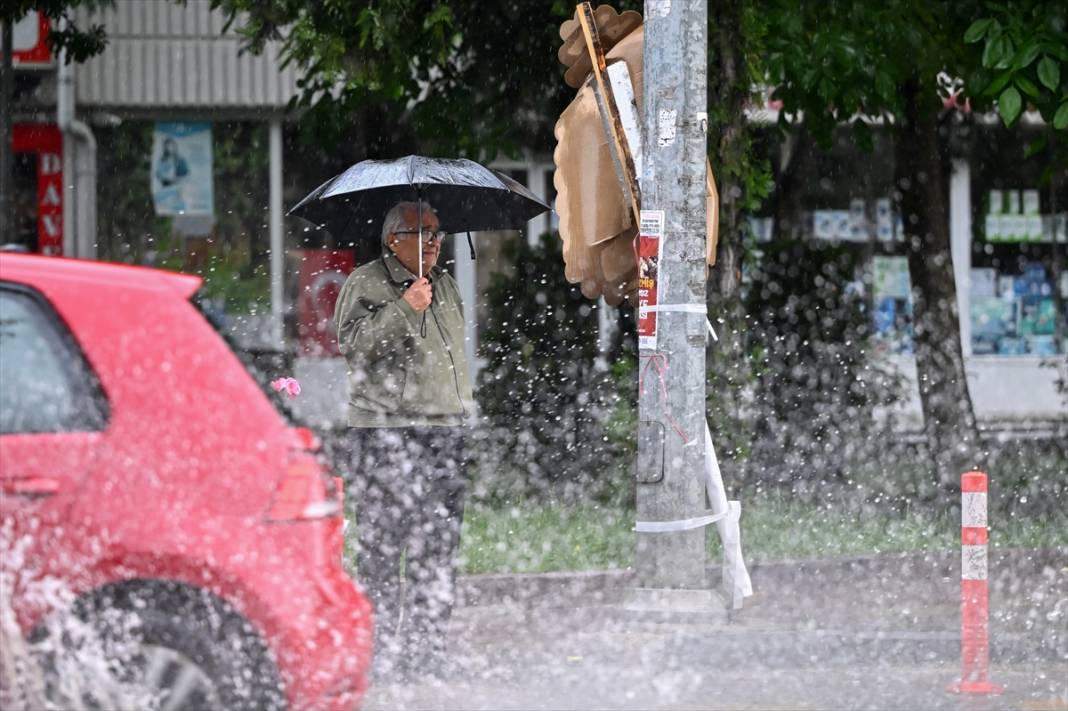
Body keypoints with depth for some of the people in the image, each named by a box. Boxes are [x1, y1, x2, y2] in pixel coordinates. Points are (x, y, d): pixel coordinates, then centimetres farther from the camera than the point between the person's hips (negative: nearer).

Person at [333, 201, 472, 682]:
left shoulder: (445, 285, 20)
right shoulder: (365, 283, -2)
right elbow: (352, 343, -17)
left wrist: (460, 406, 27)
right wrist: (404, 309, -23)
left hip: (444, 430, 7)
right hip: (383, 432, -7)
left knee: (438, 547, 4)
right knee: (383, 544, -8)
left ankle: (426, 650, 8)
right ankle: (382, 652, -6)